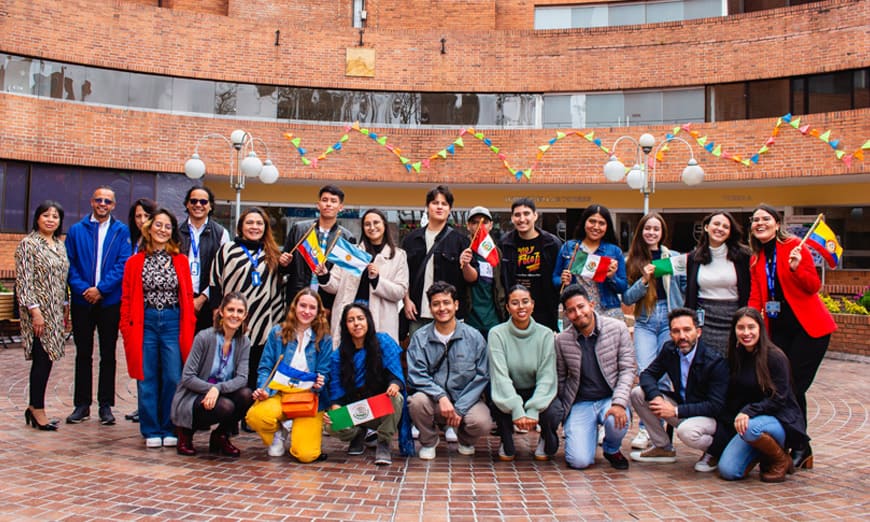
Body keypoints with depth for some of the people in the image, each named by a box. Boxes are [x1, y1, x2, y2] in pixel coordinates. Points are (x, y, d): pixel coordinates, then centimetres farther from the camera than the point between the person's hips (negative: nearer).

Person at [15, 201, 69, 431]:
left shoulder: (60, 245, 14)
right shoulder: (28, 244, -8)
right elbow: (23, 281, -13)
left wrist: (65, 308, 15)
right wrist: (34, 310, -18)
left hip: (55, 312, 7)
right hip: (39, 311, -7)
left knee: (46, 358, 9)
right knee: (43, 358, -6)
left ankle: (34, 407, 19)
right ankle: (37, 409, 6)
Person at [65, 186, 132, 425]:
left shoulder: (122, 231, 2)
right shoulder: (76, 230, 7)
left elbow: (124, 264, -6)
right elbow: (70, 264, 2)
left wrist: (101, 289, -14)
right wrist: (82, 289, -13)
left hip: (110, 301, -1)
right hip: (82, 301, 2)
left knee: (108, 355, 5)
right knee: (83, 354, 8)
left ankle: (106, 405, 13)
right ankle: (82, 405, 17)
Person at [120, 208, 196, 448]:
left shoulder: (180, 261, 6)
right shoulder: (135, 262, 6)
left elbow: (188, 296, 6)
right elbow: (127, 299, 6)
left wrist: (189, 327, 0)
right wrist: (126, 328, -2)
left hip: (173, 322, 0)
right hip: (145, 322, 0)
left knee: (173, 378, 0)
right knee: (147, 379, 5)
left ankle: (169, 430, 14)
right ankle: (151, 431, 15)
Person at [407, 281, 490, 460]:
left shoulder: (474, 337, -2)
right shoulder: (420, 337, 0)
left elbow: (482, 377, -5)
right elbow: (416, 375, -8)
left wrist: (460, 408, -15)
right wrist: (441, 397, -25)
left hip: (466, 400, 0)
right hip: (434, 400, 0)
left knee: (482, 423, -30)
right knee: (417, 401, -32)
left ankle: (465, 439, 11)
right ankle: (428, 441, 1)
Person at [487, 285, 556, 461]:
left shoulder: (545, 334, -6)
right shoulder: (497, 333, -10)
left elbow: (546, 377, -12)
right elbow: (500, 376, -19)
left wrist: (533, 410, -26)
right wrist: (516, 409, -31)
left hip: (536, 393, 1)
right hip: (507, 395, -1)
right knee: (498, 404, -34)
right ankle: (507, 442, 0)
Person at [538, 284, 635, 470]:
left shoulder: (617, 328, -6)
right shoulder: (561, 340, -4)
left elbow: (627, 369, -6)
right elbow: (559, 379, 8)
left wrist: (619, 403, -19)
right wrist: (560, 409, 0)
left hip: (610, 398, 0)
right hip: (580, 404, 0)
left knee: (617, 421, -35)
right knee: (579, 461, -19)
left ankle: (612, 449, 3)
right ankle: (591, 431, 17)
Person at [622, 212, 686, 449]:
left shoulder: (674, 257, 6)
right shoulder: (633, 261, 7)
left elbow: (687, 288, 6)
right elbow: (626, 297, 2)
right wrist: (644, 280, -12)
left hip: (671, 319, 0)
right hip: (644, 322, 0)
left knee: (665, 375, 0)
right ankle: (645, 429, 0)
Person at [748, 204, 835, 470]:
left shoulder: (794, 246, -7)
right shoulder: (756, 259, 10)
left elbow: (814, 287, -11)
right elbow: (755, 297, 8)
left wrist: (796, 269, -28)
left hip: (808, 327, -6)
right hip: (778, 328, 6)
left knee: (794, 388, -7)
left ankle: (800, 448, 8)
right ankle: (800, 448, 14)